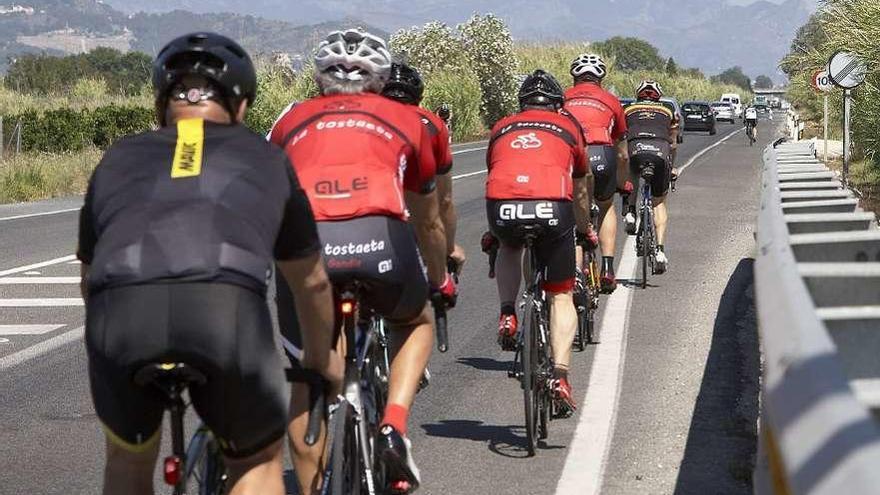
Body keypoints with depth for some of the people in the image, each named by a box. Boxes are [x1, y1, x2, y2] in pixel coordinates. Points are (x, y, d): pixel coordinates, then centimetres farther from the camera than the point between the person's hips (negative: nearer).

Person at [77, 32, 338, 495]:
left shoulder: (119, 157, 33)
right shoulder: (264, 158, 31)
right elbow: (311, 282, 44)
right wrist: (322, 358, 62)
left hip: (119, 307, 2)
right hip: (227, 309, -1)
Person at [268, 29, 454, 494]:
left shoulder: (292, 120, 31)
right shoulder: (405, 119, 30)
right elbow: (429, 222, 42)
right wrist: (441, 280, 59)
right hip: (381, 236, 0)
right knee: (417, 324, 31)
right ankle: (393, 428, 10)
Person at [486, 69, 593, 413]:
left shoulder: (502, 128, 29)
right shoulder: (568, 126, 26)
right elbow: (581, 188, 37)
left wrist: (493, 231, 56)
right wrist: (584, 229, 54)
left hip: (502, 208, 1)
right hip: (551, 208, -1)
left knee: (509, 246, 38)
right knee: (561, 297, 14)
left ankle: (507, 314, 18)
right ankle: (560, 376, 0)